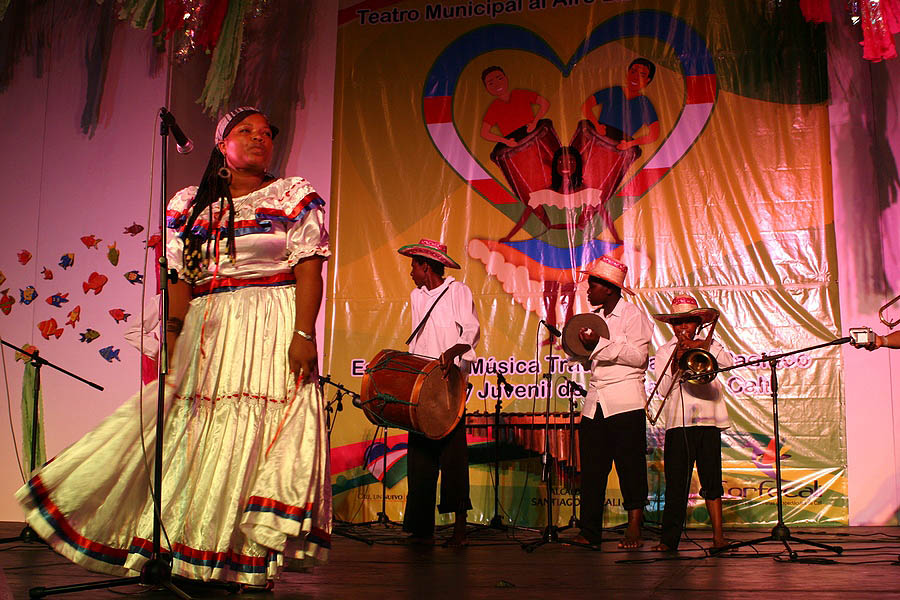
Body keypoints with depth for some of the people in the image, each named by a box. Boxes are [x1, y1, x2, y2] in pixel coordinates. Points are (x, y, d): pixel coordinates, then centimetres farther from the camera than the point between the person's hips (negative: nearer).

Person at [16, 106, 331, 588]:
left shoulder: (294, 196, 5)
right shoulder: (190, 205, 14)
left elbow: (309, 269, -4)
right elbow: (180, 278, 12)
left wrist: (304, 333, -15)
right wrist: (171, 338, 2)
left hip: (272, 329, -3)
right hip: (206, 333, 4)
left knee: (260, 439, -7)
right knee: (190, 437, 4)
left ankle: (255, 564, 0)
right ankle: (171, 551, 15)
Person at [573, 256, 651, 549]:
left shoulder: (633, 315, -2)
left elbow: (639, 356, -12)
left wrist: (601, 344, -17)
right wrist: (584, 347, 5)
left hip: (625, 403, -6)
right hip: (595, 402, 7)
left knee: (630, 464, -3)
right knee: (591, 467, 2)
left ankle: (634, 527, 6)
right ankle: (590, 532, 5)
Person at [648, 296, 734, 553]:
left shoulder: (708, 345, 14)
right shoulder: (664, 352, 12)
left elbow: (728, 362, -5)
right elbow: (663, 390, 2)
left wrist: (703, 346, -11)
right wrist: (675, 365, -11)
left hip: (708, 421, 0)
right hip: (677, 423, 0)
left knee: (711, 481, 1)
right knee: (675, 484, -3)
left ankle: (718, 535, 8)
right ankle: (669, 539, -2)